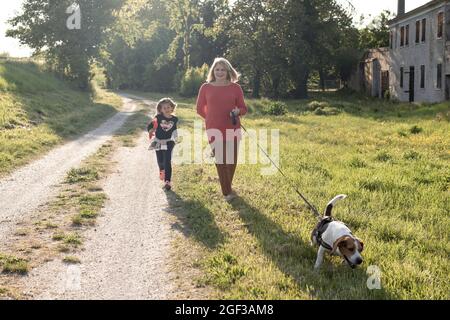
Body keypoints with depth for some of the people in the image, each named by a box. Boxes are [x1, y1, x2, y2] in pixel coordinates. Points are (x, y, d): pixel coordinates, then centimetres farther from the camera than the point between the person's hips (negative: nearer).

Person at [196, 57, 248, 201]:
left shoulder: (235, 87, 1)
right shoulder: (205, 88, 1)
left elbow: (243, 108, 5)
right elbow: (200, 109, 10)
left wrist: (238, 111, -16)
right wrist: (212, 119, 6)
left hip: (232, 129, 1)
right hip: (214, 129, -1)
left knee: (232, 159, 7)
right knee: (220, 160, 2)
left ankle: (227, 187, 30)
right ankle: (226, 191, 12)